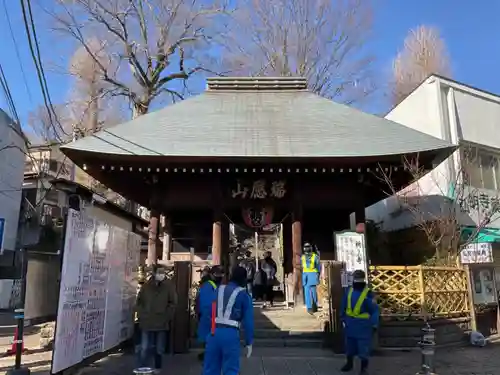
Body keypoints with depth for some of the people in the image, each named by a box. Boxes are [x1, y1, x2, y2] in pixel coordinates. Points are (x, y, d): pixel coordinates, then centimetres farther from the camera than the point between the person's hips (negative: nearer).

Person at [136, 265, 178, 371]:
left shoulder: (169, 286, -4)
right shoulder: (146, 285, 2)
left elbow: (173, 303, -3)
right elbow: (139, 302, 11)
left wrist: (167, 317, -8)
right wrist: (141, 316, 3)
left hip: (162, 323, -1)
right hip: (147, 323, 1)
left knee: (159, 349, 12)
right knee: (145, 348, 0)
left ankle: (157, 368, 29)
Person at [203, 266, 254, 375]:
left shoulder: (218, 289, 13)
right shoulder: (244, 295, 2)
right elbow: (248, 321, 0)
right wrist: (249, 342, 5)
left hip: (214, 332, 4)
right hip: (230, 334, -3)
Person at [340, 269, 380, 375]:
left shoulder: (368, 293, -15)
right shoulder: (349, 291, 1)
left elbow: (375, 310, -12)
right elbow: (344, 306, 11)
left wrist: (374, 324, -12)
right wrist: (343, 318, 14)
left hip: (363, 325, -5)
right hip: (350, 323, 5)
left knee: (363, 347, 3)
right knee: (350, 344, 19)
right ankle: (349, 363, 38)